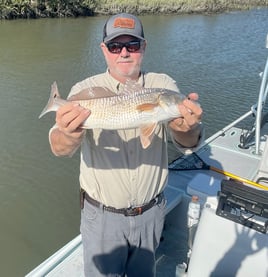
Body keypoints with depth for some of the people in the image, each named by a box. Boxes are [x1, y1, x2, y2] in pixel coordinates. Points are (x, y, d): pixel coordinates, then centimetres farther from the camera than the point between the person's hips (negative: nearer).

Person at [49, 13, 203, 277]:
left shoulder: (163, 85, -7)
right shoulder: (85, 90, -12)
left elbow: (188, 142, -18)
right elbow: (59, 148, -25)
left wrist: (188, 128, -43)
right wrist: (71, 135, -50)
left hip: (151, 212, 2)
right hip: (102, 215, -1)